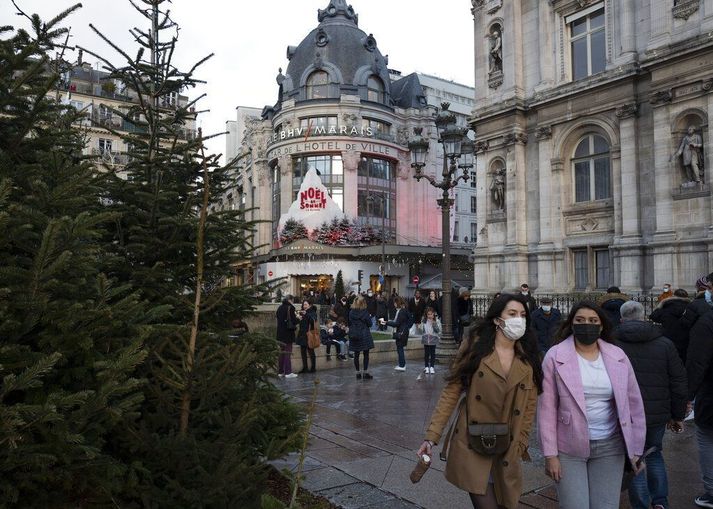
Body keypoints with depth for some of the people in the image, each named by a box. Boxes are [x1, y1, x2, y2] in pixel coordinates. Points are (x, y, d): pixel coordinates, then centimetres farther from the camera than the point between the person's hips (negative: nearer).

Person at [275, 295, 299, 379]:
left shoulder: (280, 308, 8)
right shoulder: (290, 307, -13)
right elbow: (293, 320, -17)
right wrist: (298, 319, 6)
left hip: (280, 333, 7)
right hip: (288, 333, -7)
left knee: (282, 352, 14)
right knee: (288, 352, -1)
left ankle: (280, 372, 18)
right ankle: (288, 372, 1)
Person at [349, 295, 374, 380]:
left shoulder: (351, 312, -1)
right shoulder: (364, 312, -11)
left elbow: (349, 323, 5)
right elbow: (369, 323, -6)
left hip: (354, 335, 3)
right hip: (364, 335, -3)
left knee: (356, 354, 9)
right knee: (366, 354, 4)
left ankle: (358, 373, 13)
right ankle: (365, 373, 4)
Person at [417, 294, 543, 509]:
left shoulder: (529, 361, 3)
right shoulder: (474, 347, -6)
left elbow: (529, 407, 6)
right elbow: (451, 393, -6)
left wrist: (519, 446, -2)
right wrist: (432, 436, -10)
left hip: (506, 454, 4)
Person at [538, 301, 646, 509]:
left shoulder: (618, 357, 2)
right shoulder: (555, 357, -8)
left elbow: (634, 403, 8)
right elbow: (547, 408, -7)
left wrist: (636, 448, 7)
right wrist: (550, 454, -8)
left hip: (610, 447, 3)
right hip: (569, 448, -2)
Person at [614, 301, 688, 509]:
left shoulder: (611, 344, -8)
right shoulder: (665, 344, 0)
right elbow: (679, 384, 3)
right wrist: (677, 416, 13)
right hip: (658, 414, 3)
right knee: (654, 454, 24)